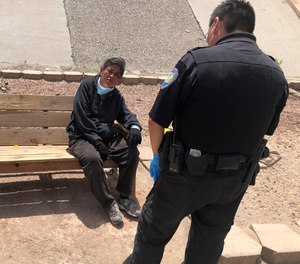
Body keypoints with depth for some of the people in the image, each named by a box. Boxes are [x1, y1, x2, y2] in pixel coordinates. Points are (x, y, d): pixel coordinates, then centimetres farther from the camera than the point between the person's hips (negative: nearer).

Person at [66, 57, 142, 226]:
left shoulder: (116, 96, 13)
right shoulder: (87, 86, -3)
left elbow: (126, 114, 11)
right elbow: (82, 117, -11)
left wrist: (134, 127, -16)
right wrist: (97, 142, -18)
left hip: (108, 138, 5)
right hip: (82, 136, -5)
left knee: (132, 152, -21)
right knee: (92, 158, -37)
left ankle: (125, 197, -6)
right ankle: (108, 203, -22)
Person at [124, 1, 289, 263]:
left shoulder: (196, 61, -22)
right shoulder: (277, 76, -7)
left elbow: (157, 120, -15)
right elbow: (265, 130, 6)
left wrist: (158, 155, 4)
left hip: (186, 173, -3)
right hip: (236, 180, 4)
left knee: (155, 229, 22)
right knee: (210, 242, 26)